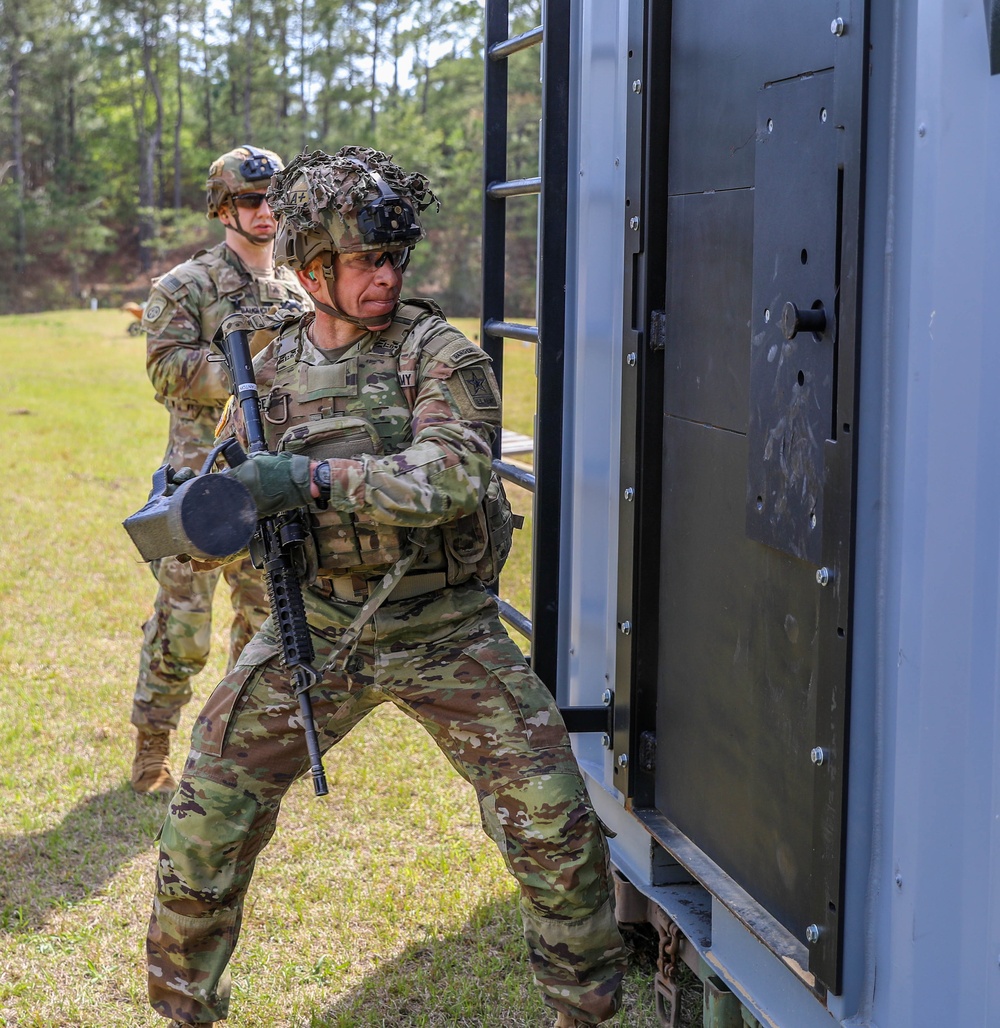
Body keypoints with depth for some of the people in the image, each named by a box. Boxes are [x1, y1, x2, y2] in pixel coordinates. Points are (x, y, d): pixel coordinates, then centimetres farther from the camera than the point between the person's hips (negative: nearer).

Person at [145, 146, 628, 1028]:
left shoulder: (439, 352, -8)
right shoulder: (275, 369, 4)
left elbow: (450, 475, -24)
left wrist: (314, 477, -30)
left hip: (445, 632, -3)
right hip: (313, 629, 3)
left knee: (554, 821, -8)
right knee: (208, 814, 1)